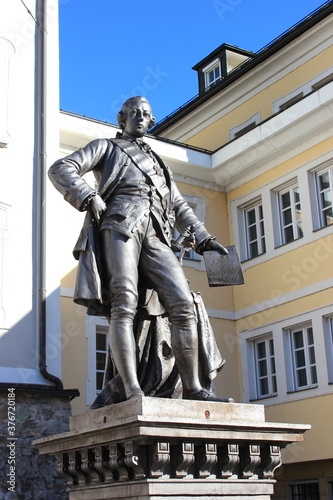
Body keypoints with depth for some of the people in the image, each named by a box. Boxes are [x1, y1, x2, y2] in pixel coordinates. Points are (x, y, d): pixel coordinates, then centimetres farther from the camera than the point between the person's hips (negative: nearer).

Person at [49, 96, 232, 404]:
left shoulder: (158, 163, 38)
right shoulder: (106, 148, 24)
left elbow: (179, 207, 35)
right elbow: (61, 170, 10)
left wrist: (203, 237, 18)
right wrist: (89, 198, -8)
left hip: (155, 235, 5)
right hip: (120, 225, -4)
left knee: (183, 304, -12)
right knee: (124, 305, -20)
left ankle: (193, 389, -12)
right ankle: (133, 392, -29)